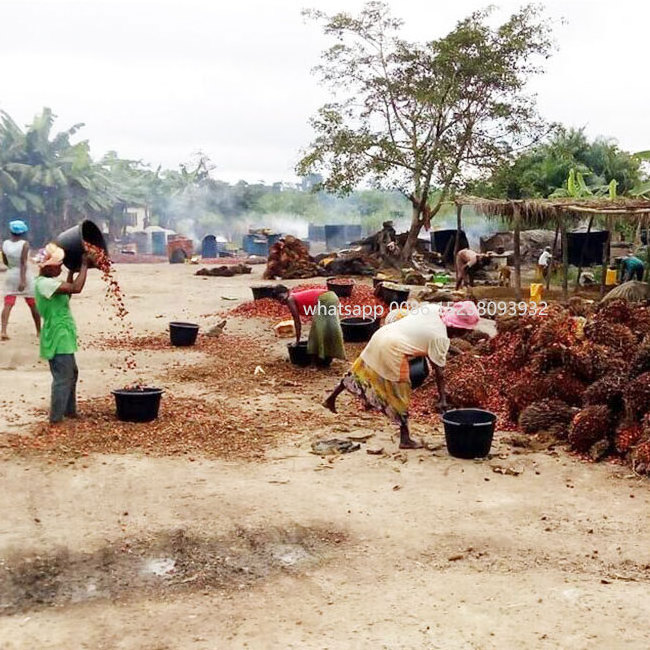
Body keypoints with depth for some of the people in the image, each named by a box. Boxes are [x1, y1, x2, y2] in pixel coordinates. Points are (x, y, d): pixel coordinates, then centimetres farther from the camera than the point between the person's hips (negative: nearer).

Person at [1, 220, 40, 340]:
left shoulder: (5, 244, -1)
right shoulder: (24, 244, -14)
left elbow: (5, 262, 9)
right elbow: (23, 263, -21)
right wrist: (23, 280, -25)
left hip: (10, 275, 3)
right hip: (24, 275, -3)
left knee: (8, 304, 0)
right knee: (33, 304, 10)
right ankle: (39, 331, 19)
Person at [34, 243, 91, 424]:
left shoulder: (49, 281, 12)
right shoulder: (43, 283, -20)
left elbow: (68, 292, 27)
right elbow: (76, 288, -29)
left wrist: (72, 271, 20)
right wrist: (84, 265, -18)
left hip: (63, 338, 11)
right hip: (58, 339, -11)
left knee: (71, 373, 21)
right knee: (63, 378, -8)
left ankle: (69, 411, 34)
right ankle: (55, 419, -2)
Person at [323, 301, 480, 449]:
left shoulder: (431, 309, 6)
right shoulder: (441, 338, -10)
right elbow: (439, 372, -10)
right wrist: (443, 400, -7)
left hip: (381, 334, 8)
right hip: (393, 350, -8)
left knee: (362, 368, 24)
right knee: (400, 394, 3)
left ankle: (331, 399, 37)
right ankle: (405, 438, 10)